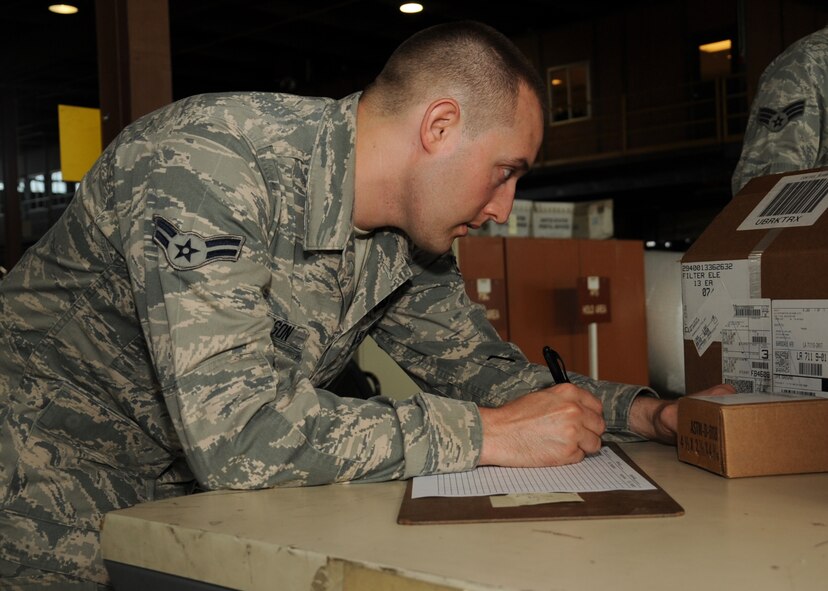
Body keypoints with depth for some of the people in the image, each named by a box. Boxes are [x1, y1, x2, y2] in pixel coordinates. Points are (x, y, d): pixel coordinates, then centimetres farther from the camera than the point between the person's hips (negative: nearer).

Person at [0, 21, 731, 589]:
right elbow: (236, 429, -36)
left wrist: (649, 411, -3)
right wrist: (488, 435, -29)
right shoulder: (208, 164, -28)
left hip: (182, 493, 7)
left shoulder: (406, 240, -3)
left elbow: (486, 370, 9)